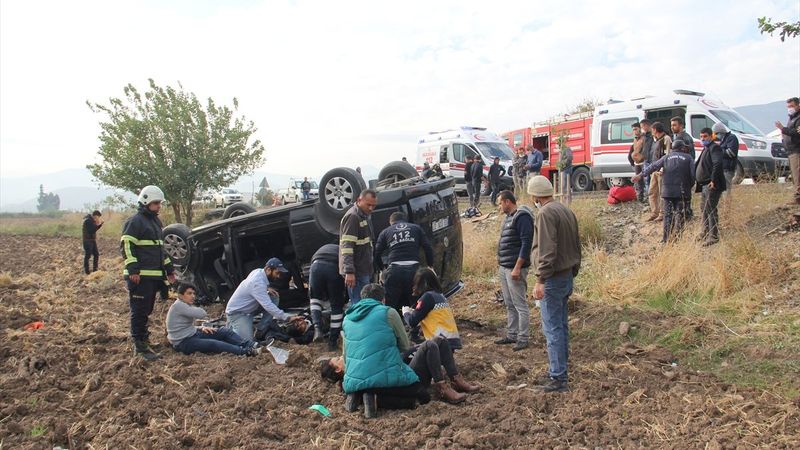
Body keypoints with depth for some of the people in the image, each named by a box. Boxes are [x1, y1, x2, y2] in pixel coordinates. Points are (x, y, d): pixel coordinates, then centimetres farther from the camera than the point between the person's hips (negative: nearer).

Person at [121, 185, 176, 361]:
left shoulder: (156, 221, 20)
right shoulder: (135, 221, -8)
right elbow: (126, 246, -15)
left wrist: (169, 269, 25)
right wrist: (133, 270, -22)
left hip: (155, 275, 9)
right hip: (140, 276, -9)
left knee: (147, 310, 16)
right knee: (139, 311, -3)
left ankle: (143, 339, 25)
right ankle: (140, 346, 1)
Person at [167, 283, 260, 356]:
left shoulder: (185, 305, 15)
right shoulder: (178, 306, -17)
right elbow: (202, 314, -25)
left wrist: (201, 328, 2)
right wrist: (194, 307, -2)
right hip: (183, 343, -10)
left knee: (224, 331, -5)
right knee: (213, 344, -32)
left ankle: (250, 345, -21)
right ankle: (246, 351, -45)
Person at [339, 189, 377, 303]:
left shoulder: (365, 216, 17)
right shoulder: (352, 216, -14)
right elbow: (346, 246, -22)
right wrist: (349, 272, -28)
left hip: (364, 270, 10)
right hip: (356, 272, -10)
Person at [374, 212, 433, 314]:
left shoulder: (385, 232, 18)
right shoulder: (416, 228, 18)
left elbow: (377, 254, 12)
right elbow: (428, 248, 9)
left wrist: (382, 269, 25)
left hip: (394, 271, 0)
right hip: (413, 270, 1)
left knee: (391, 306, 9)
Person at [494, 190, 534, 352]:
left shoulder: (522, 217, -13)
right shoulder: (508, 217, 17)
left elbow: (526, 243, -19)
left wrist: (517, 268, -22)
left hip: (515, 269, -10)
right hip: (504, 268, 10)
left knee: (520, 305, -3)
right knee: (509, 305, 15)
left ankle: (522, 339, 3)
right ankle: (512, 335, 23)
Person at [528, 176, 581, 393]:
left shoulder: (546, 213, -17)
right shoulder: (566, 210, 14)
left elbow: (547, 251, -23)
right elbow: (576, 245, 18)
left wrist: (540, 280, -22)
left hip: (553, 277, -10)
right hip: (567, 275, 10)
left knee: (552, 327, -6)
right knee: (561, 324, 18)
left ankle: (558, 378, -2)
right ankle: (562, 365, 30)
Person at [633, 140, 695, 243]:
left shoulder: (667, 157, 11)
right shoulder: (688, 158, 4)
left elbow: (653, 167, 6)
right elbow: (693, 174, -2)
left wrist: (641, 175, 7)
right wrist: (689, 187, 10)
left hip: (667, 191, 2)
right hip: (682, 191, -2)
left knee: (668, 214, 7)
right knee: (680, 214, 3)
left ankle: (666, 238, 4)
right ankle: (677, 237, -1)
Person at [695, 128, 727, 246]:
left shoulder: (714, 148, -11)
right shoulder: (706, 149, 21)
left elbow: (717, 164, -24)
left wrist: (713, 180, -27)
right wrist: (699, 181, 20)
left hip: (711, 185, -11)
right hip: (704, 185, 11)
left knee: (710, 210, -11)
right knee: (704, 208, 17)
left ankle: (713, 236, -9)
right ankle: (705, 233, 28)